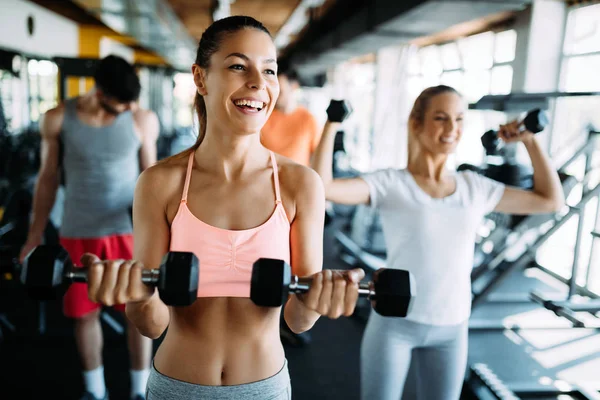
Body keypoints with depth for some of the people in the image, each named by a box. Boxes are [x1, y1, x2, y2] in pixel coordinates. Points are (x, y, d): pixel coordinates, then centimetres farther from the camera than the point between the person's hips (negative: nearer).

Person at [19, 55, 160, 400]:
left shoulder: (143, 120, -6)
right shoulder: (58, 119, -4)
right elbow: (48, 179, 4)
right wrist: (35, 235, 7)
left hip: (129, 231, -1)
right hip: (78, 233, 1)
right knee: (84, 313, 11)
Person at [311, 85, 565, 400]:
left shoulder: (475, 187, 2)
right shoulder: (389, 184, -11)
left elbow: (551, 200, 11)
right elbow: (321, 187, -25)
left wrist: (529, 140, 9)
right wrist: (332, 126, -17)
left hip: (452, 329, 4)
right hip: (394, 322, -4)